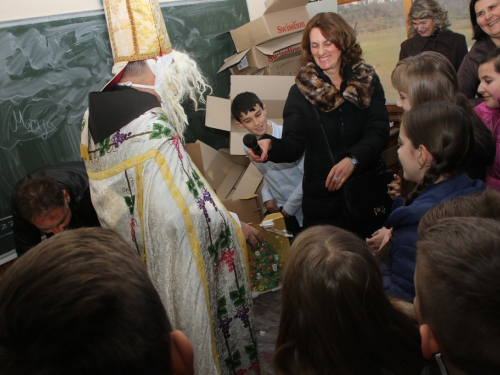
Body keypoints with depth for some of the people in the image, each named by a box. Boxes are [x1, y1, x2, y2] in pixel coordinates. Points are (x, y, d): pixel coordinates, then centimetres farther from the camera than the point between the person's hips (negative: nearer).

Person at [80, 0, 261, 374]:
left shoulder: (95, 113, -2)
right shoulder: (153, 130, -29)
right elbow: (189, 213, -29)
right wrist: (236, 227, -11)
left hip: (132, 260, 8)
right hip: (171, 267, -8)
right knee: (194, 343, 14)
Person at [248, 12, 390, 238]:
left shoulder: (367, 81, -1)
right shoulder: (301, 91, -3)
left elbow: (379, 131, -10)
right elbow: (294, 144, -10)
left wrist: (352, 159, -29)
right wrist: (270, 145, -33)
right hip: (322, 198, -1)